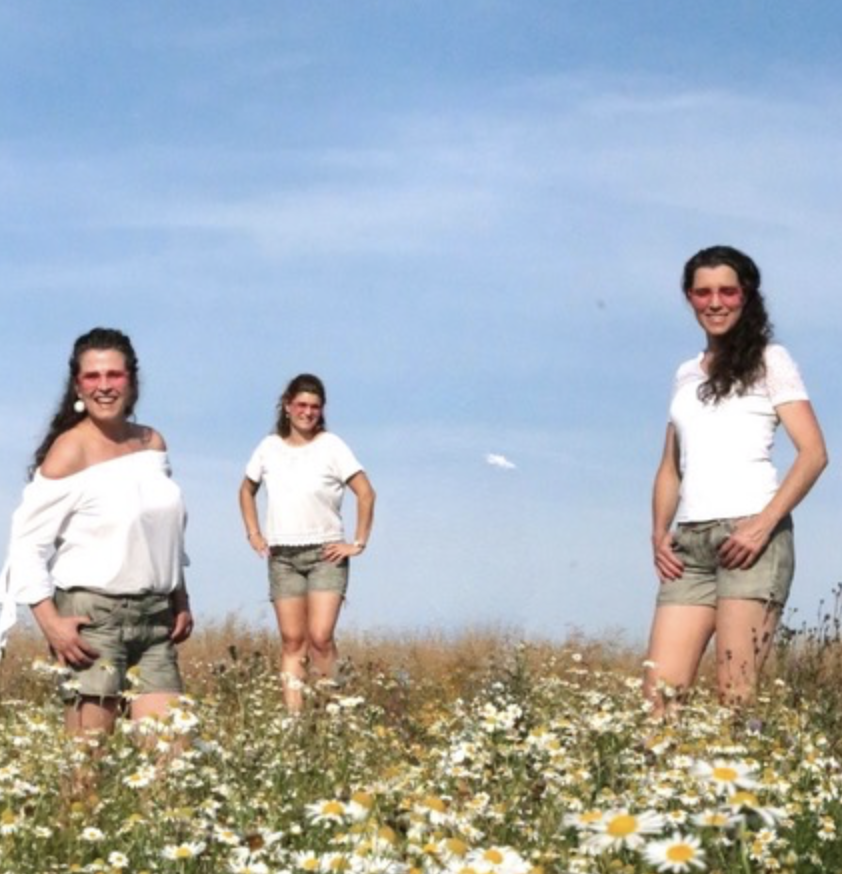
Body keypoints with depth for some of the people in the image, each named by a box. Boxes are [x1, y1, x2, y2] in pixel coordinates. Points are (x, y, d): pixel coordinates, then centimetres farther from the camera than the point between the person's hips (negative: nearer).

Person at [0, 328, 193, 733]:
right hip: (92, 615, -6)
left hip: (155, 616, 6)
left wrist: (181, 601, 16)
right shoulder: (70, 452, -8)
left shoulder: (153, 443, 10)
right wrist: (50, 622, -18)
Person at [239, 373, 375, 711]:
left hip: (326, 554, -3)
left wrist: (358, 543, -6)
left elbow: (366, 493, -4)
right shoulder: (270, 447, 7)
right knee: (292, 640, 1)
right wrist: (254, 535, 12)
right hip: (282, 556, 3)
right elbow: (247, 490, 22)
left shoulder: (331, 446, -3)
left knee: (320, 637, -14)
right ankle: (293, 714, 0)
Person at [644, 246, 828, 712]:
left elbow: (813, 453, -3)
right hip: (689, 542, 5)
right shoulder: (686, 374, 22)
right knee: (659, 694, -7)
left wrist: (764, 524, -15)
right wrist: (660, 533, 6)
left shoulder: (769, 361, 7)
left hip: (750, 534, -5)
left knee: (735, 695, -13)